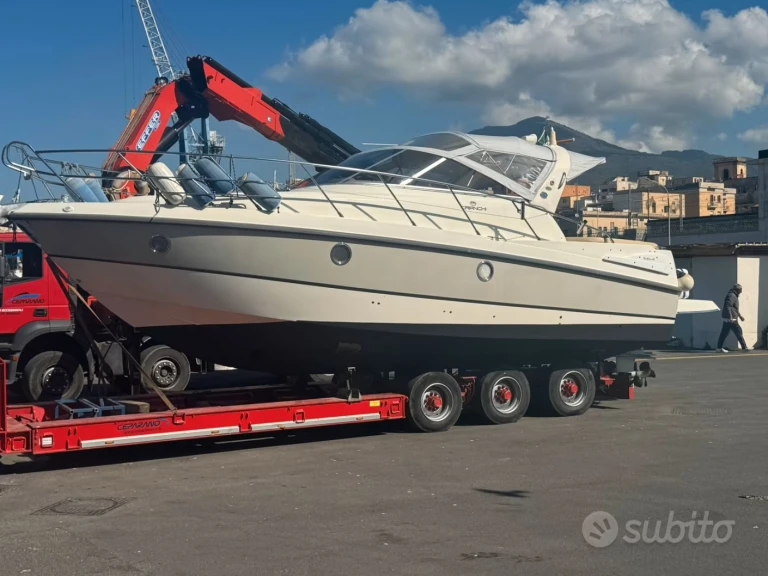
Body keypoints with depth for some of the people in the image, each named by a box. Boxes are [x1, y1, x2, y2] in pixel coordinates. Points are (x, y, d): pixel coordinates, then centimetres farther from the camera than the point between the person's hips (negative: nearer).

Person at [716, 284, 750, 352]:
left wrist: (740, 315, 34)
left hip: (727, 319, 11)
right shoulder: (732, 296, -13)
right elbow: (727, 306, -24)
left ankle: (719, 348, 9)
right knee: (739, 332, -5)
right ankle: (744, 347, -1)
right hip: (731, 319, -11)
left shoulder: (734, 296, 21)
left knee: (724, 333, 9)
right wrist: (730, 317, -28)